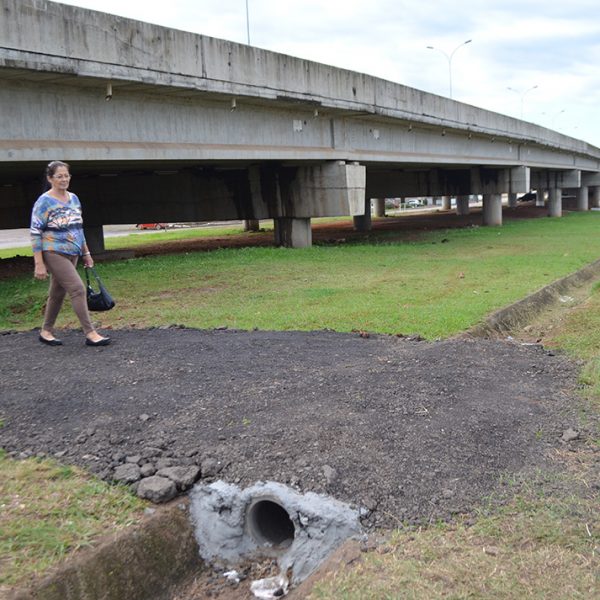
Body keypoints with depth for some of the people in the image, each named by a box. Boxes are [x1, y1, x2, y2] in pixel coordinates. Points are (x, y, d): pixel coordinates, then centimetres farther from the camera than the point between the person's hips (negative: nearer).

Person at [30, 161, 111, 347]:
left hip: (72, 254, 7)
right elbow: (35, 233, -12)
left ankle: (46, 331, 28)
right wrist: (39, 264, -16)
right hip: (54, 253, -7)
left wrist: (86, 253, 18)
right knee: (78, 289, -14)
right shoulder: (44, 202, -10)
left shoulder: (74, 198, 10)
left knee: (58, 293, 14)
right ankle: (90, 334, -11)